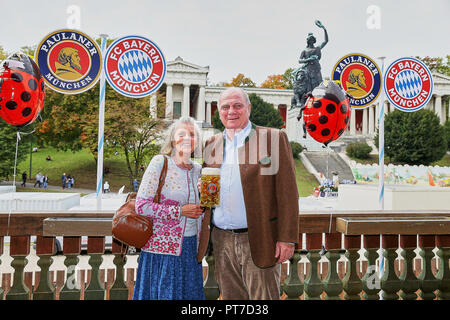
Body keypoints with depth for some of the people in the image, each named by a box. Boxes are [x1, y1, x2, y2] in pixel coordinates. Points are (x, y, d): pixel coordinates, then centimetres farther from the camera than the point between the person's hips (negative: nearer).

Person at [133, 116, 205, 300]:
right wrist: (180, 211, -18)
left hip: (191, 247, 5)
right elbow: (141, 206, -14)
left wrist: (202, 210, 0)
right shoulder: (160, 163, -9)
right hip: (164, 247, -5)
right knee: (163, 294, 5)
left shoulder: (198, 169, 8)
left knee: (190, 293, 14)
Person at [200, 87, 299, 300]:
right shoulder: (211, 145, 11)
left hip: (258, 241, -4)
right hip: (222, 241, 4)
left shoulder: (274, 139, -2)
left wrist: (287, 238, -11)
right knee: (230, 296, 15)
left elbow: (287, 193, -6)